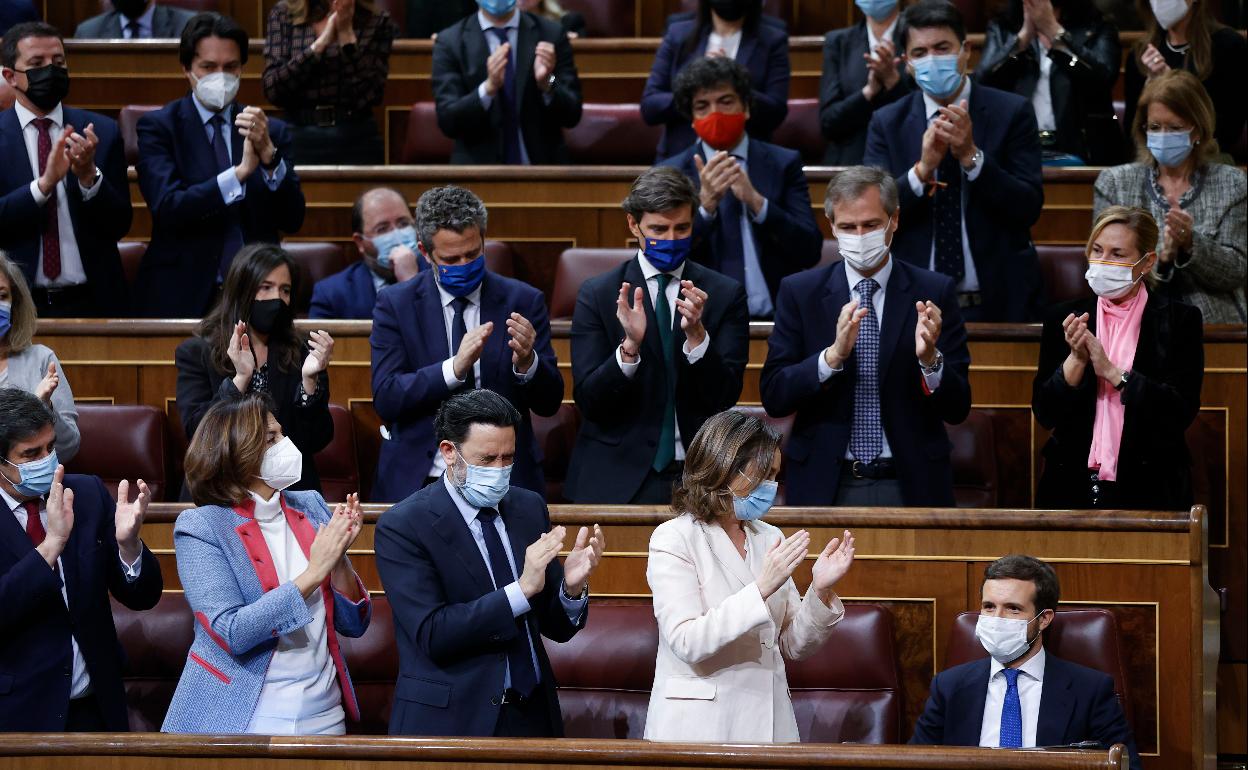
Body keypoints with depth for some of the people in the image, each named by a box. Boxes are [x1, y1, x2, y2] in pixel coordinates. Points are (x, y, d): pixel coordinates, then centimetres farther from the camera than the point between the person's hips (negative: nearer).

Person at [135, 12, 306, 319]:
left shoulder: (272, 132, 9)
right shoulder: (158, 128, 1)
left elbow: (292, 220, 0)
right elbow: (168, 208, -14)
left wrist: (268, 153, -15)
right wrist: (240, 172, -23)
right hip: (181, 299, -2)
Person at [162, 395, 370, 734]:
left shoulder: (310, 507, 5)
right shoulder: (201, 527, -8)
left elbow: (354, 624, 6)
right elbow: (231, 633, -19)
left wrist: (338, 560, -12)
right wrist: (313, 574, -20)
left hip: (322, 717, 5)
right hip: (238, 722, -4)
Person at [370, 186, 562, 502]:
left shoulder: (523, 302, 6)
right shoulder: (395, 305, 4)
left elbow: (549, 403, 5)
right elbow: (385, 399, -6)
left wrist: (527, 363, -17)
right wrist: (455, 367, -21)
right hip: (418, 482, -1)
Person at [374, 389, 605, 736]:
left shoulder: (530, 508, 6)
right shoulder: (401, 526, -10)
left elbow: (556, 627, 8)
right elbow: (432, 636, -20)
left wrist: (572, 587, -14)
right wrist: (523, 589, -26)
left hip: (533, 717, 5)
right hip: (452, 721, -5)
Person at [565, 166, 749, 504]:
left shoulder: (725, 295, 1)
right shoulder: (597, 295, -1)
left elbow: (725, 397, -5)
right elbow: (588, 400, -7)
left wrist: (697, 334, -21)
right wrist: (629, 346, -24)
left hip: (700, 477, 1)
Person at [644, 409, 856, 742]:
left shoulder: (770, 538, 8)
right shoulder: (673, 538, -7)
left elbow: (794, 645, 9)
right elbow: (687, 642, -18)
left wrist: (820, 591, -8)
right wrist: (762, 588, -24)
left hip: (769, 722, 5)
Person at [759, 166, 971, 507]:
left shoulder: (934, 292, -1)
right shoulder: (799, 292, 1)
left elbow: (957, 409, -3)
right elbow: (773, 397, -7)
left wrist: (930, 359, -23)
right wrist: (833, 355, -22)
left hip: (910, 487, 0)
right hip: (826, 488, 0)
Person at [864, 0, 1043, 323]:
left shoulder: (1012, 112, -2)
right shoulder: (887, 123, 2)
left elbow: (1029, 209, -8)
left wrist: (971, 156, -20)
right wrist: (923, 169, -21)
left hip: (997, 300, -1)